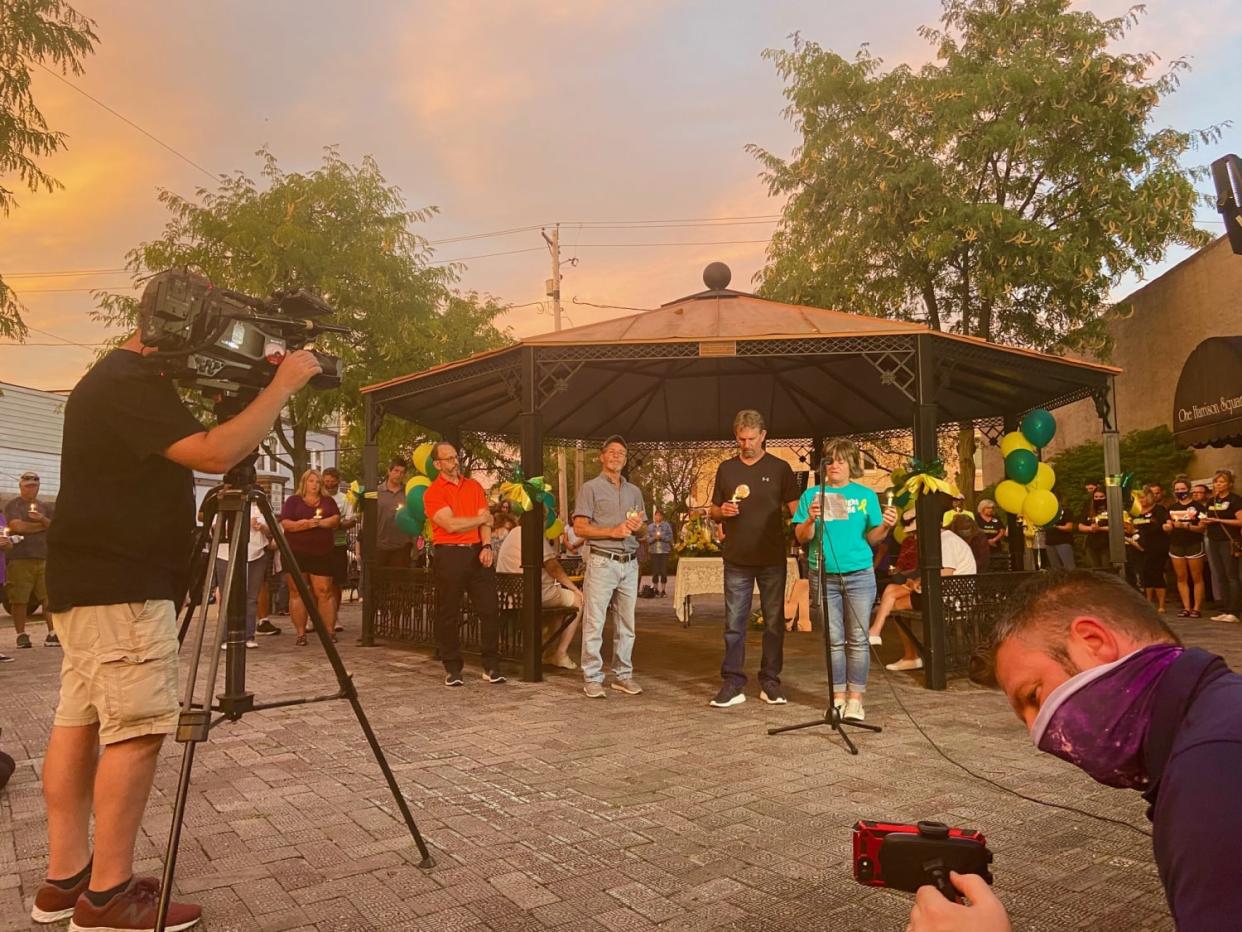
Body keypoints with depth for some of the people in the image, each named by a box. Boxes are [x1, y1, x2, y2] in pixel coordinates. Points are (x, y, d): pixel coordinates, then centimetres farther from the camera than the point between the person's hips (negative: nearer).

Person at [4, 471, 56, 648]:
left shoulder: (46, 507, 18)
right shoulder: (12, 505, 6)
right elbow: (17, 526, -10)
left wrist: (42, 519, -11)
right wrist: (43, 525, 1)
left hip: (44, 558, 3)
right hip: (19, 559, -3)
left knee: (50, 597, -5)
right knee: (19, 600, 0)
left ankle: (52, 634, -5)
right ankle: (21, 635, 10)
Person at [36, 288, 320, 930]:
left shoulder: (116, 378, 18)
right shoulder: (130, 384, -16)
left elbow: (193, 448, 22)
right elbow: (216, 453, -27)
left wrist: (267, 386, 10)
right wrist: (284, 384, -18)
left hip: (92, 584, 11)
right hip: (122, 588, -11)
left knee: (78, 722, 11)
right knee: (138, 729, -7)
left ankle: (64, 880, 19)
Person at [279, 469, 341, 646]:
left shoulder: (328, 501, 15)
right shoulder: (293, 500, 9)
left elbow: (336, 520, -1)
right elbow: (285, 524, -4)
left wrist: (317, 522, -16)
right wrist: (306, 524, -18)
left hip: (321, 553, 1)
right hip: (296, 552, -1)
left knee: (324, 592, -3)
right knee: (297, 592, -1)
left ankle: (330, 631, 0)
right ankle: (301, 634, 3)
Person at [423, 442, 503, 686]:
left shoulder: (474, 486, 13)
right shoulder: (433, 492, -2)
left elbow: (486, 521, 6)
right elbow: (450, 524, -14)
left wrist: (486, 546, -10)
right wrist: (480, 519, -2)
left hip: (477, 553, 4)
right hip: (449, 555, -4)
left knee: (490, 610, 2)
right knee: (448, 614, 4)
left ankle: (491, 667, 11)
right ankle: (452, 668, 16)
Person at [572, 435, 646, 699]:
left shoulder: (634, 491, 18)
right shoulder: (590, 487, 2)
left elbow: (644, 529, 20)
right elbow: (580, 528, -6)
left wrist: (638, 526, -4)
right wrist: (613, 531, -15)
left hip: (630, 563, 5)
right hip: (602, 562, -5)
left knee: (626, 625, 9)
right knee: (594, 623, -5)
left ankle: (623, 675, 18)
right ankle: (592, 678, 2)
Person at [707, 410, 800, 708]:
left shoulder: (780, 468, 3)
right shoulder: (726, 469, 9)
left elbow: (795, 509, 0)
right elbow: (713, 511, 14)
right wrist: (722, 511, -8)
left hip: (772, 559, -1)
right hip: (737, 560, 1)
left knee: (774, 622, 6)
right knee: (734, 624, 2)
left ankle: (770, 683, 17)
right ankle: (733, 684, 9)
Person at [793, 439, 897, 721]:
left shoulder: (866, 495, 7)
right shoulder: (812, 494, 5)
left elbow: (871, 538, 6)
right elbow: (801, 537, 1)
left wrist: (885, 526, -13)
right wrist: (810, 520, -18)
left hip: (859, 574, 0)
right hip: (824, 576, 0)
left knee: (858, 640, 3)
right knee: (834, 640, 6)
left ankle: (855, 698, 12)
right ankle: (838, 696, 17)